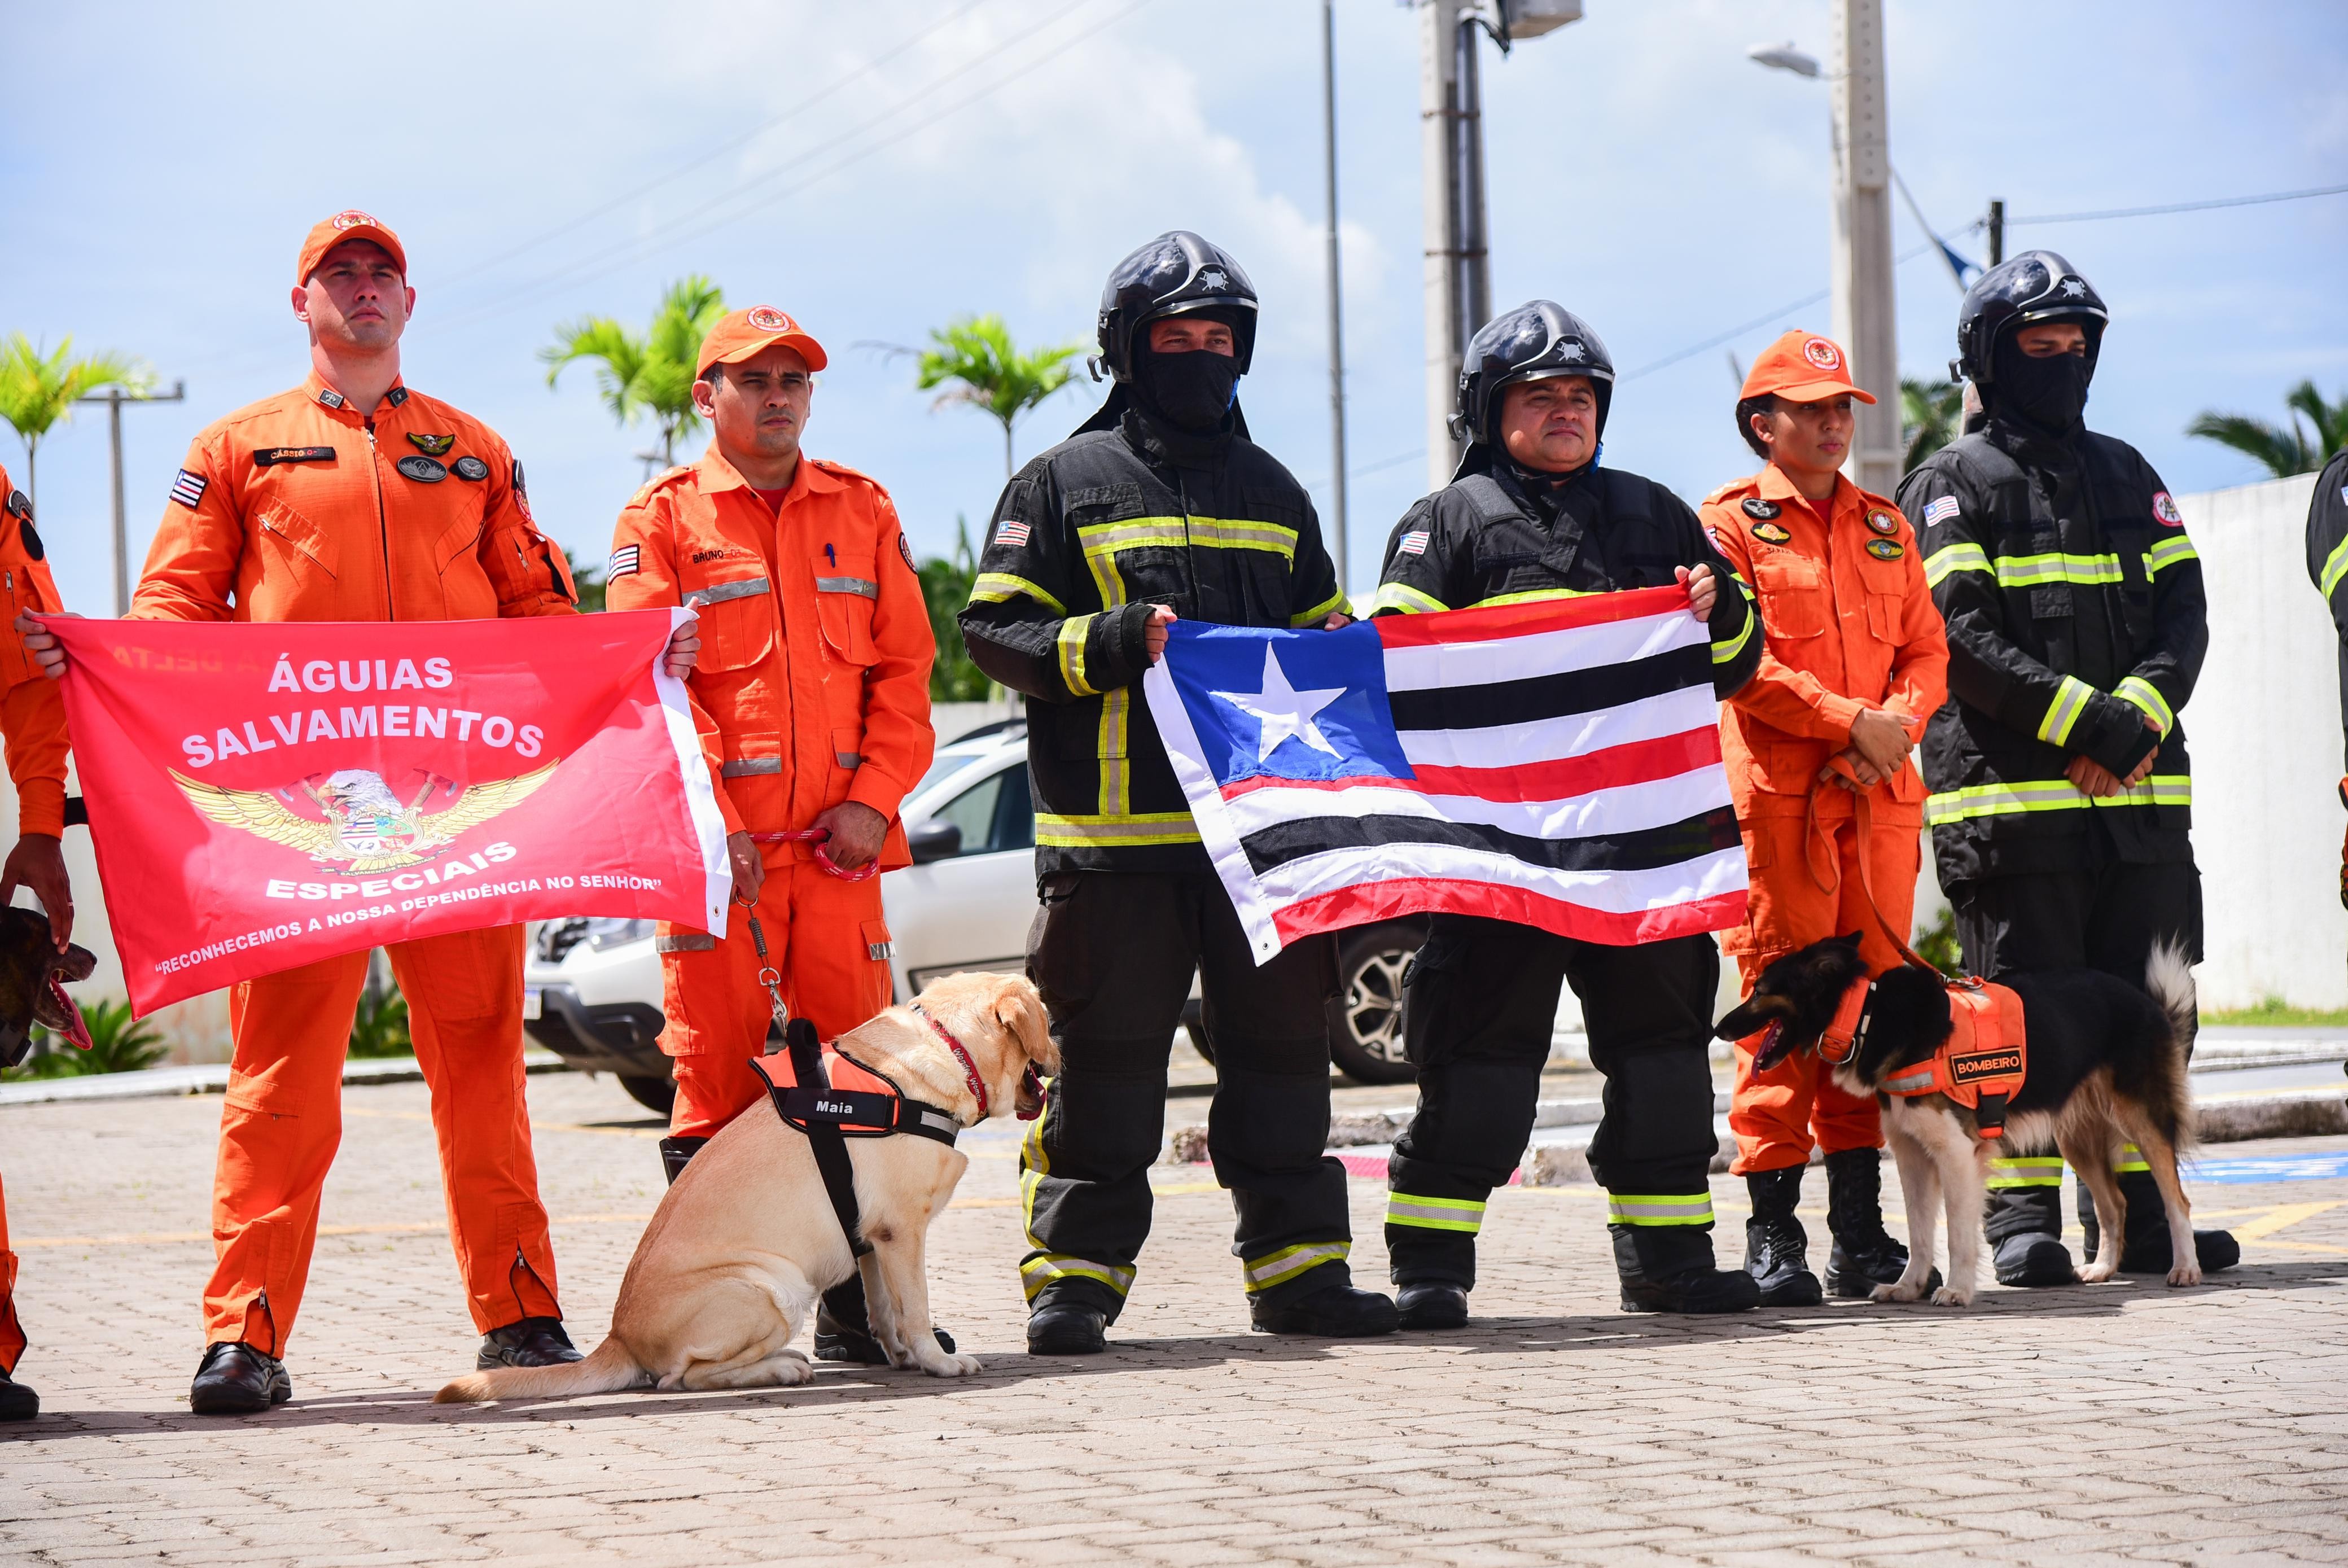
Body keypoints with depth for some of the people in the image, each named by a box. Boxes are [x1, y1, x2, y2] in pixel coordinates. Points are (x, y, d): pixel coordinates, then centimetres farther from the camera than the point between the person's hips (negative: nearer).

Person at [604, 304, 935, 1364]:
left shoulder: (863, 512, 15)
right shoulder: (662, 520, 5)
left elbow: (904, 669, 11)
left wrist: (872, 798, -3)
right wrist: (712, 821, -13)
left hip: (841, 843, 3)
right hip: (720, 851, -3)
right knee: (718, 1074, -4)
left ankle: (855, 1312, 7)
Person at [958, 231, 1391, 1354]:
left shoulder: (1272, 493, 19)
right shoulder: (1062, 484, 4)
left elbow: (1321, 632, 28)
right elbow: (996, 631, -2)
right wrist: (1123, 642, -16)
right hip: (1115, 834, -4)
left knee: (1281, 1048, 6)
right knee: (1105, 1060, -2)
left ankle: (1297, 1266, 14)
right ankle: (1075, 1273, 5)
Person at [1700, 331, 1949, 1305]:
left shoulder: (1884, 527, 19)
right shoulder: (1731, 523, 1)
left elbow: (1926, 647, 14)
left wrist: (1900, 723, -6)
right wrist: (1851, 721, -14)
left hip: (1880, 790, 5)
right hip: (1776, 793, -5)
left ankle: (1861, 1230, 10)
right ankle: (1773, 1232, -3)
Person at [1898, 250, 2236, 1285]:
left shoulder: (2126, 475, 20)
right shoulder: (1953, 486, 3)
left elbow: (2183, 610, 11)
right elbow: (1959, 637, -10)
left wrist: (2141, 715, -9)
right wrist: (2082, 718, -18)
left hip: (2141, 792, 5)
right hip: (2010, 794, -5)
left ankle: (2139, 1215, 12)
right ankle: (2023, 1220, -1)